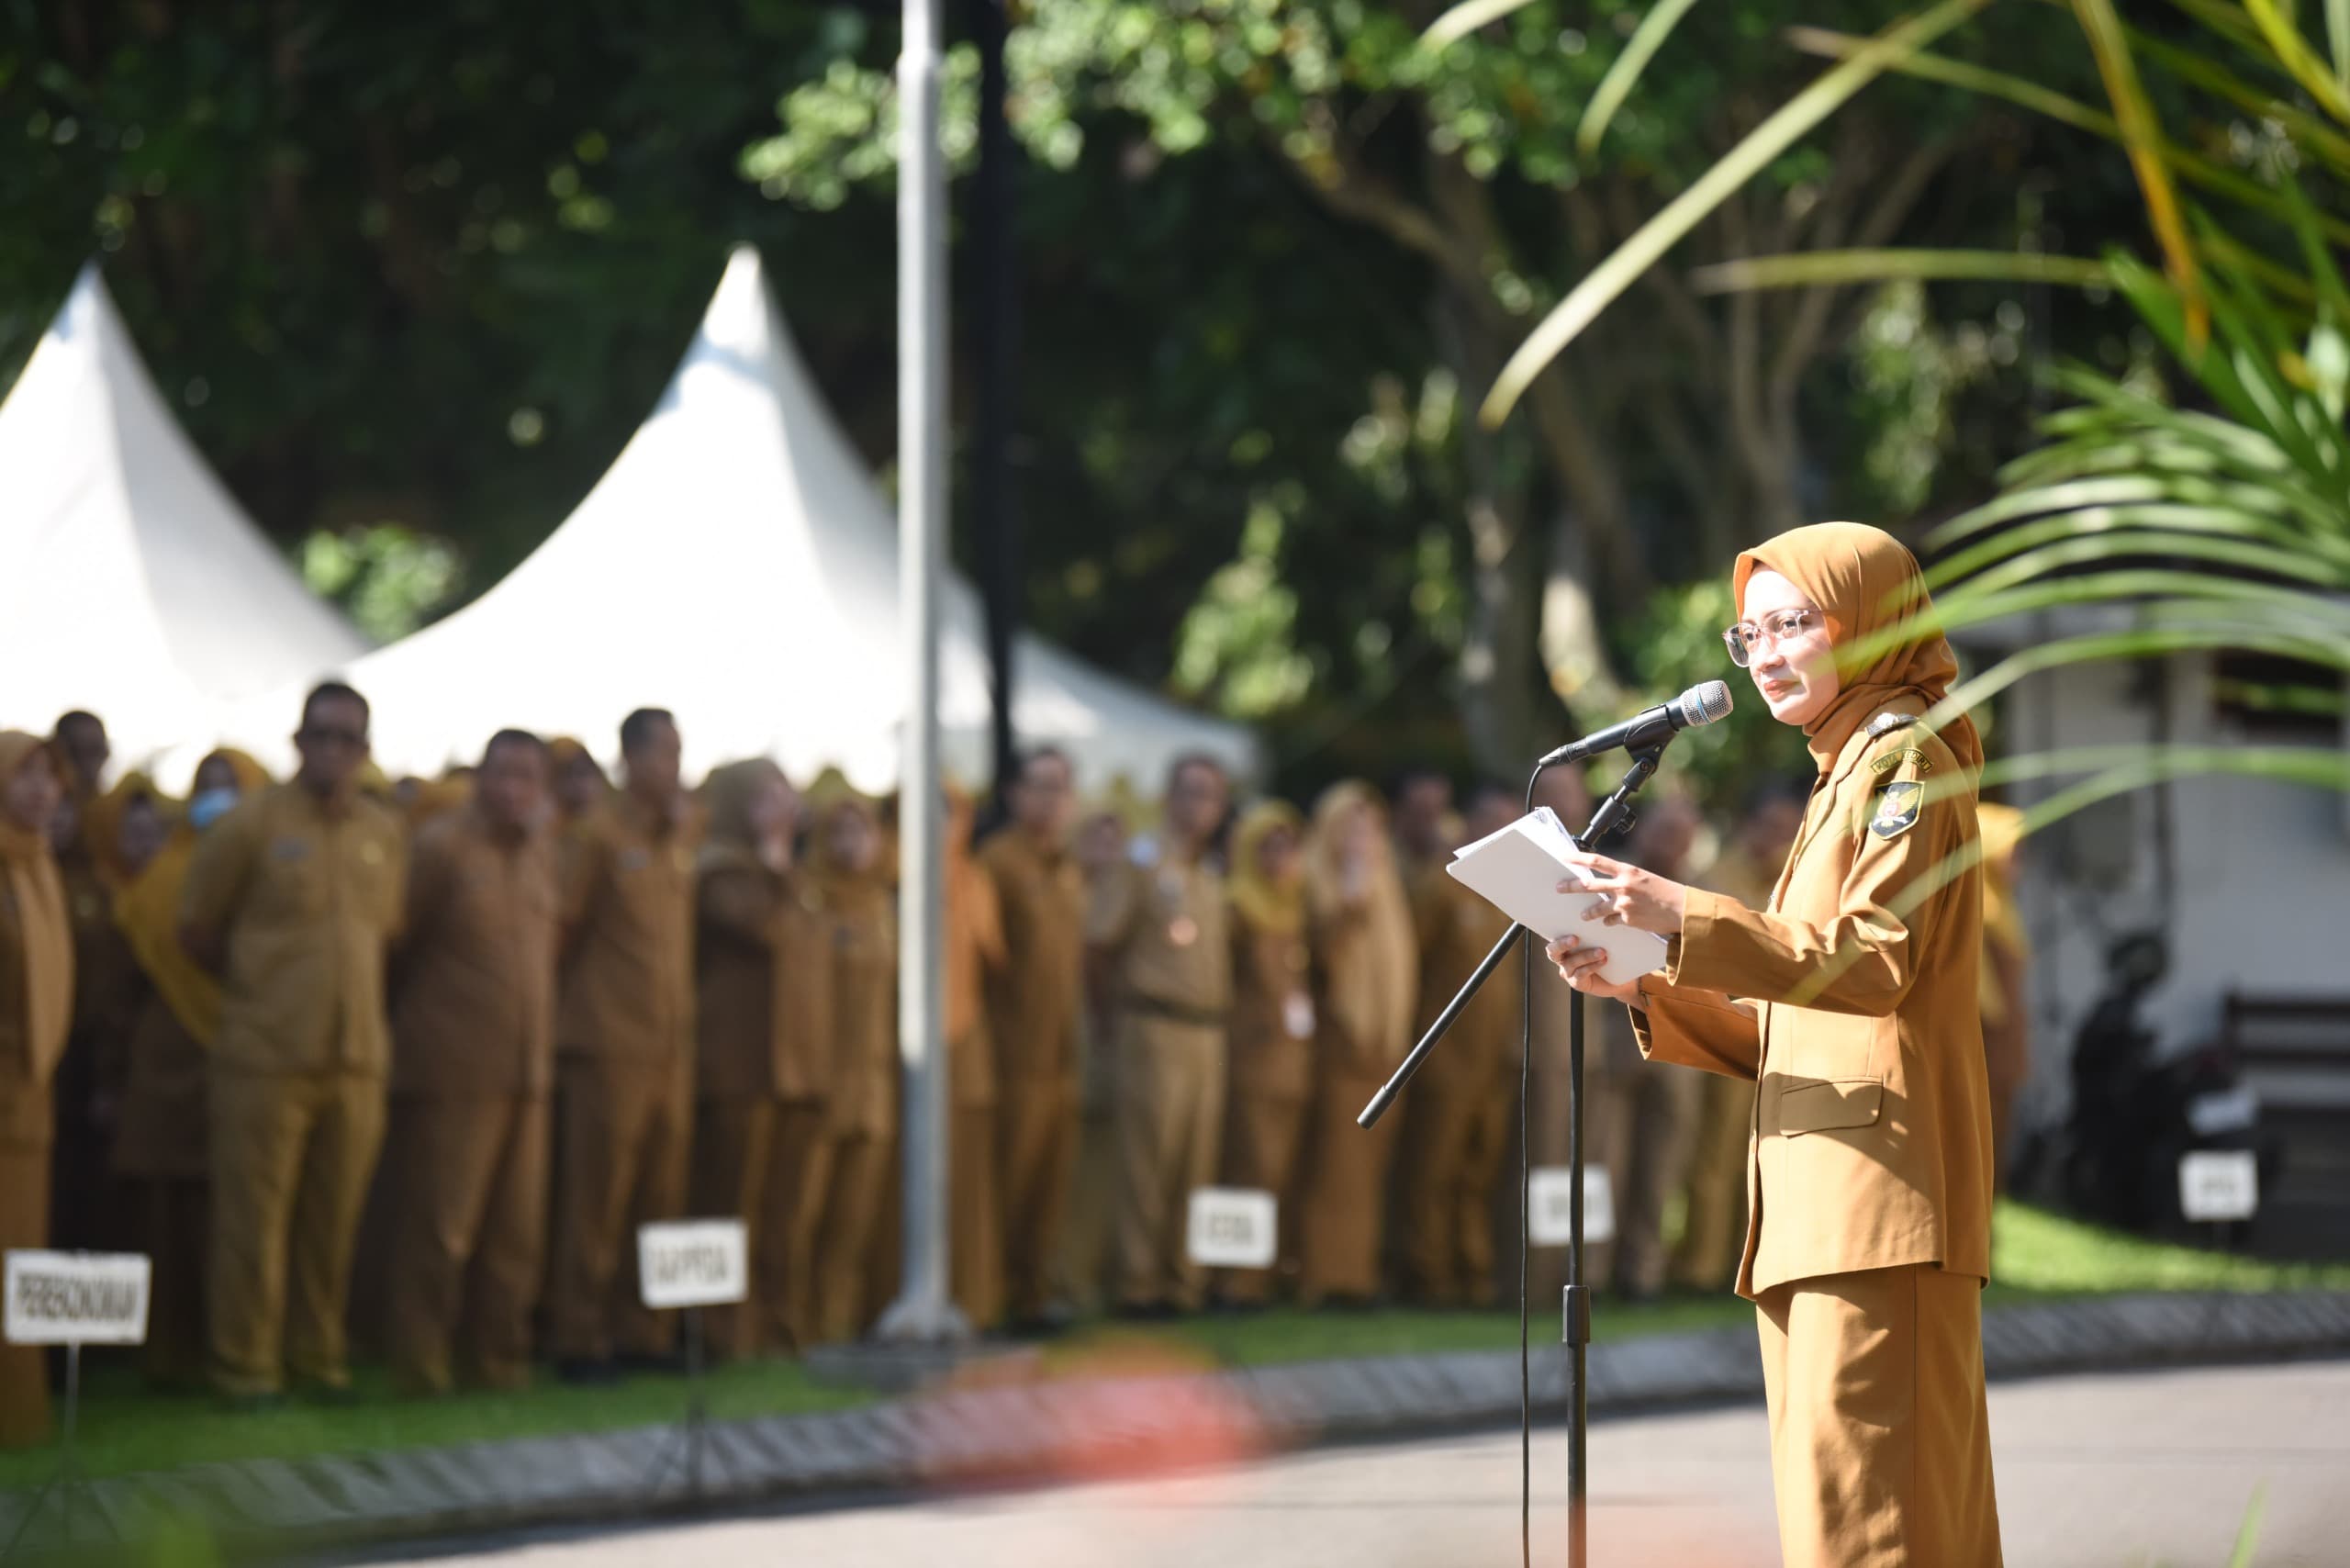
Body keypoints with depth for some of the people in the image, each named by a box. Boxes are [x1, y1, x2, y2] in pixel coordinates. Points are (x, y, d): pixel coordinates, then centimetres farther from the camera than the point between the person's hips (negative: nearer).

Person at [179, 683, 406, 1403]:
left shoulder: (384, 835, 8)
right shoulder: (252, 824, -4)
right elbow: (196, 930, 3)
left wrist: (346, 991, 12)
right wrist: (257, 987, 9)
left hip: (357, 1058, 4)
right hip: (265, 1057, -4)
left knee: (334, 1222, 7)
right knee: (254, 1217, -3)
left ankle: (319, 1356, 18)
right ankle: (245, 1364, 5)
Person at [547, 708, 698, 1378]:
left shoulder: (686, 833, 12)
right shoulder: (600, 836, -6)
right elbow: (562, 928, -2)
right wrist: (583, 997, 3)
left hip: (671, 1041, 6)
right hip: (610, 1043, -6)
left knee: (662, 1197, 6)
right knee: (596, 1197, -3)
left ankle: (644, 1331, 13)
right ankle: (580, 1339, 2)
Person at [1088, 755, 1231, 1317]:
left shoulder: (1212, 880, 17)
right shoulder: (1142, 867, -3)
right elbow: (1098, 945, -5)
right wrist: (1120, 1003, 2)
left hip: (1207, 1033, 7)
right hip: (1156, 1031, -6)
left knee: (1196, 1164, 7)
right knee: (1148, 1160, -5)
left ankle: (1181, 1281, 12)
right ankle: (1138, 1284, -2)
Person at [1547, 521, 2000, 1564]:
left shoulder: (1908, 759, -1)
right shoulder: (1843, 781, 27)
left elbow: (1876, 963, -16)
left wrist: (1685, 918, -20)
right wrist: (1645, 988, 10)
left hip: (1883, 1197, -10)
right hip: (1820, 1208, 10)